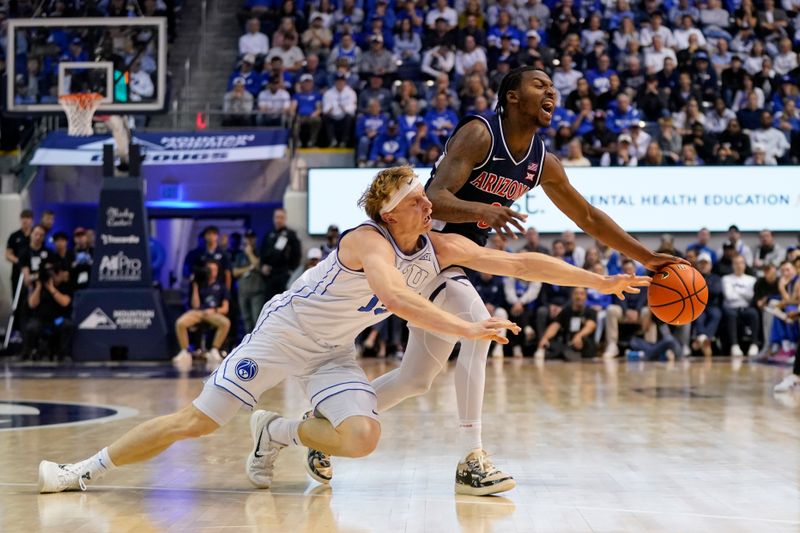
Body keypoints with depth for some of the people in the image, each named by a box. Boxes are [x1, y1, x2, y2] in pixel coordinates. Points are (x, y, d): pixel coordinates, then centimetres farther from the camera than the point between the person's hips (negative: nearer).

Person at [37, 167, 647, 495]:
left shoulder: (440, 247, -7)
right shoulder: (368, 241, -26)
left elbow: (516, 262, -9)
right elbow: (397, 298, -45)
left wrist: (601, 280, -12)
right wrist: (467, 328, -51)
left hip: (333, 351, 6)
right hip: (285, 330, -6)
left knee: (362, 436, -19)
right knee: (197, 420, -7)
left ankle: (276, 434, 8)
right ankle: (86, 470, 7)